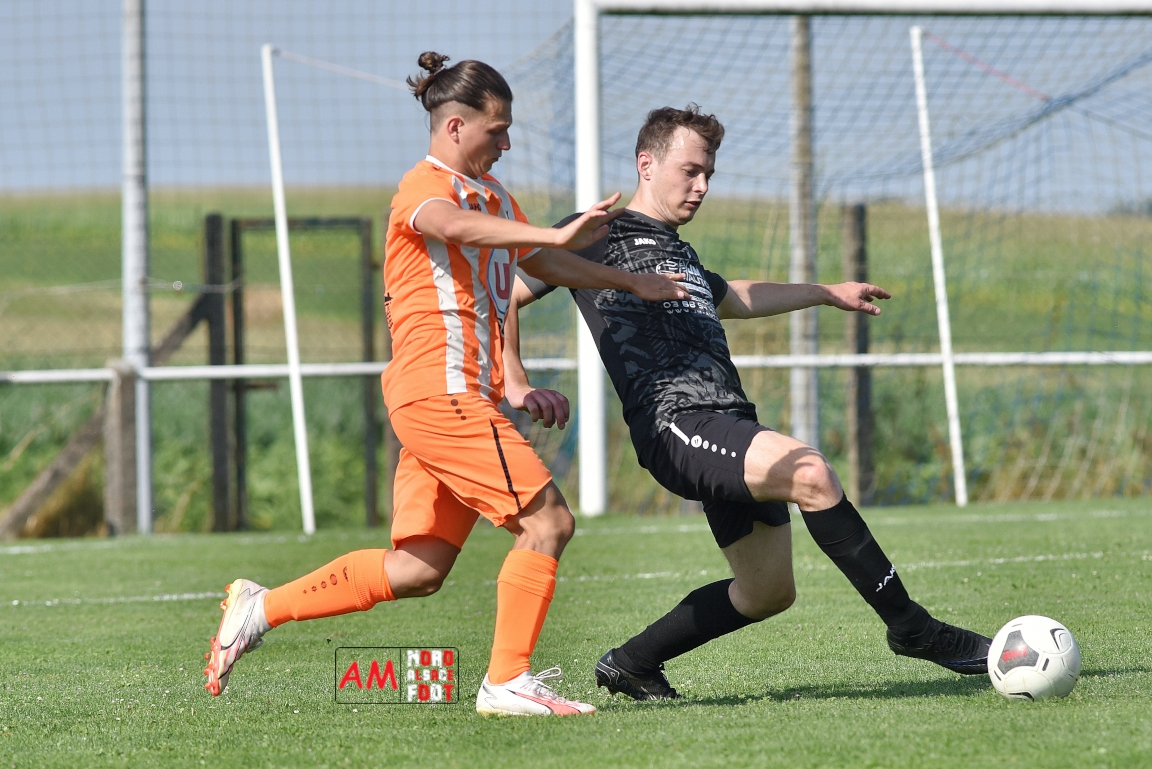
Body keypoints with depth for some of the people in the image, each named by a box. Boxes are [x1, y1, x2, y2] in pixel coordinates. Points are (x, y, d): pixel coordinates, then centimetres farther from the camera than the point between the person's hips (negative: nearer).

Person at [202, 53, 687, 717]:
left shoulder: (491, 193, 21)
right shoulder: (426, 186, -10)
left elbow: (541, 262, 35)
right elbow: (453, 226, -35)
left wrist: (629, 282, 29)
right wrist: (556, 235, -47)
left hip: (466, 397, 10)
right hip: (441, 390, -10)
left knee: (418, 569, 7)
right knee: (548, 520, -12)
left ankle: (261, 607, 14)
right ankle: (508, 682, -8)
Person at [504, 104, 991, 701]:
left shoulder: (677, 254, 28)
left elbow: (733, 297, 49)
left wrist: (828, 292, 57)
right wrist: (518, 387, -7)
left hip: (730, 427, 10)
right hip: (675, 425, -10)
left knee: (767, 593, 8)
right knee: (810, 473, -28)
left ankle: (631, 665, 23)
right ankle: (911, 627, -21)